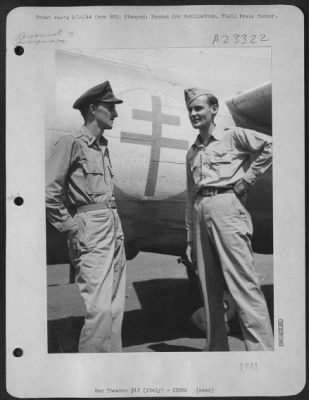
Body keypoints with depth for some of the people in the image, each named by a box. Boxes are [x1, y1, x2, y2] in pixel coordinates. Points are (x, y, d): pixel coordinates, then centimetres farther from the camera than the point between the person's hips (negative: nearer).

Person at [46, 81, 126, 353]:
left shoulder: (103, 146, 17)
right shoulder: (72, 143, -7)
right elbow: (49, 192, -14)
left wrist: (116, 227, 11)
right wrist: (72, 228, -12)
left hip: (114, 228, 8)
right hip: (91, 231, -8)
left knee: (116, 307, 11)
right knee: (99, 308, -11)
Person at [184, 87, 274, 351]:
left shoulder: (232, 136, 6)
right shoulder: (192, 153, 22)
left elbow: (269, 145, -7)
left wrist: (247, 179, -8)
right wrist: (190, 239, 17)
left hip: (226, 206, -6)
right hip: (201, 213, 7)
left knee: (243, 284, -10)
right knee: (209, 289, 8)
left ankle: (262, 349, -6)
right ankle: (216, 349, 17)